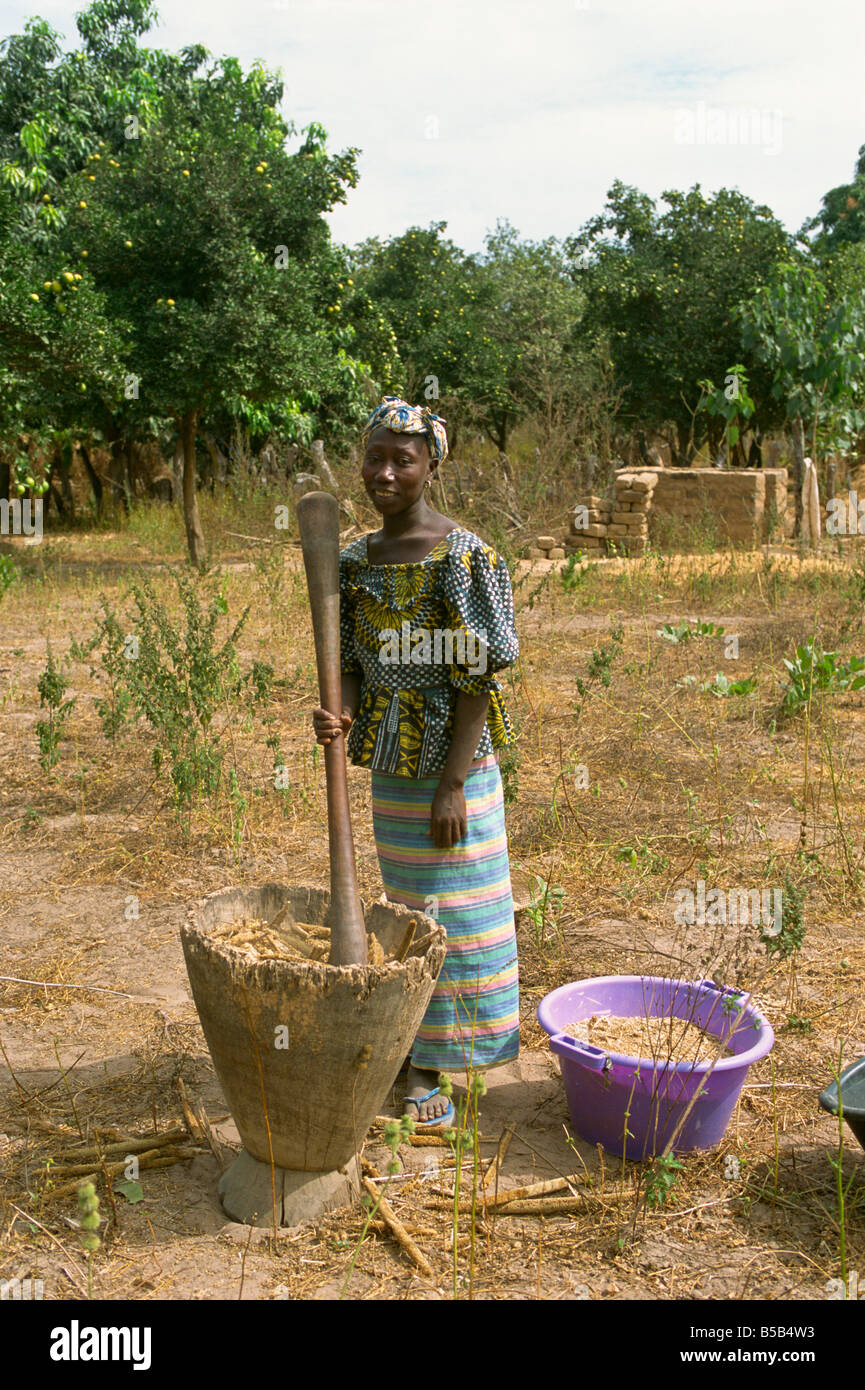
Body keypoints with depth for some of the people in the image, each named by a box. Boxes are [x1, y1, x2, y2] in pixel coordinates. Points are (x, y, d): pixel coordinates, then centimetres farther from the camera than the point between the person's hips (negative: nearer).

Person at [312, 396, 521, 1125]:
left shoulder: (462, 557, -14)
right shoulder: (356, 560, 5)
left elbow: (479, 678, -16)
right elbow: (357, 662, 8)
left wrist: (452, 785, -18)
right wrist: (340, 714, -16)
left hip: (453, 763, -6)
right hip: (390, 763, 6)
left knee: (451, 908, 3)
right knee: (409, 906, 17)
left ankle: (429, 1072, 14)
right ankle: (421, 1045, 33)